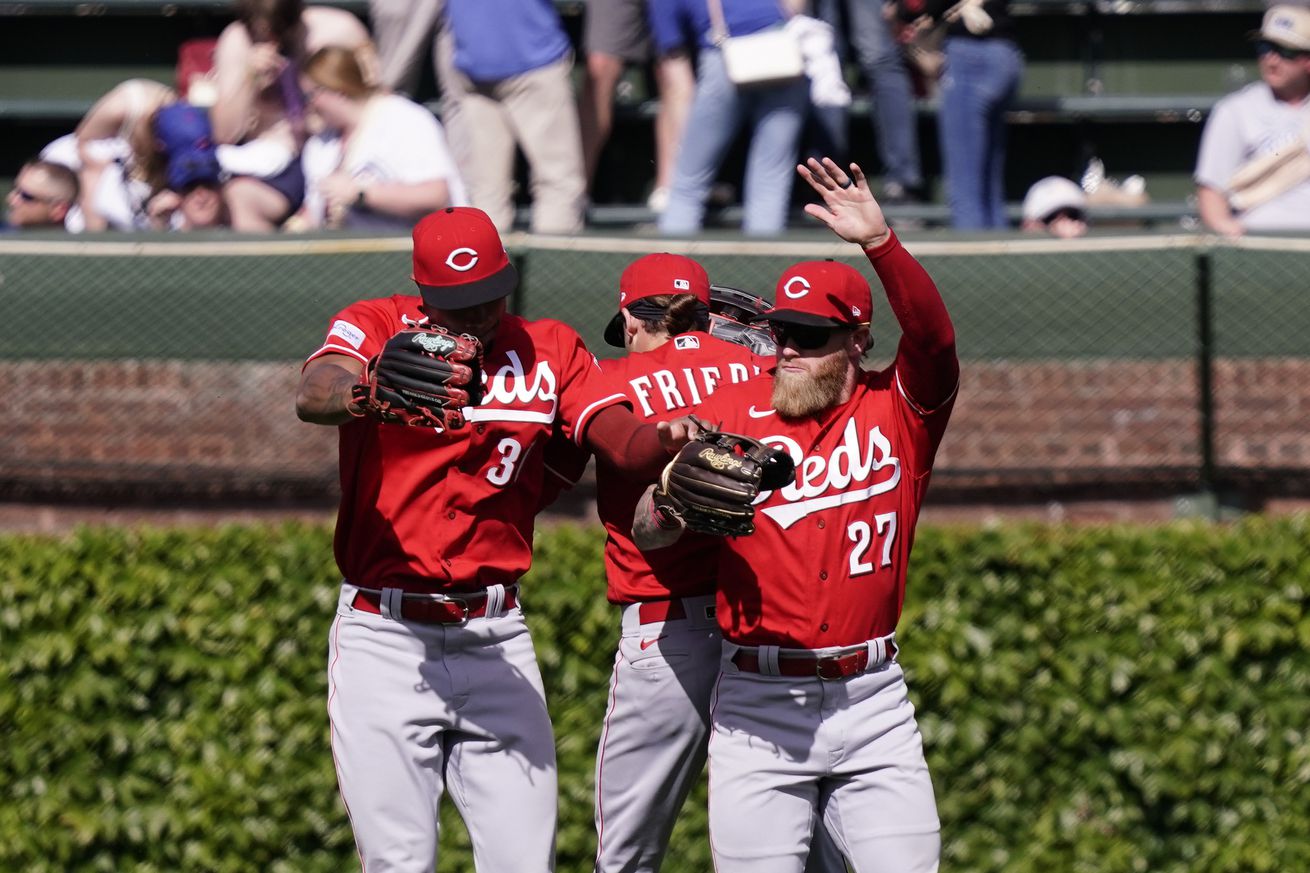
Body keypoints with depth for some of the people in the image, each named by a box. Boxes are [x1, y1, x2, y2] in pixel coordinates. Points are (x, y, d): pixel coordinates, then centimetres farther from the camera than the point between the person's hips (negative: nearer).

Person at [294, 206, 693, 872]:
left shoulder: (549, 349, 8)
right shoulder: (375, 328, -2)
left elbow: (623, 441, -6)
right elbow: (312, 397, -24)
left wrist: (670, 442, -31)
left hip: (495, 641, 3)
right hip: (384, 637, -3)